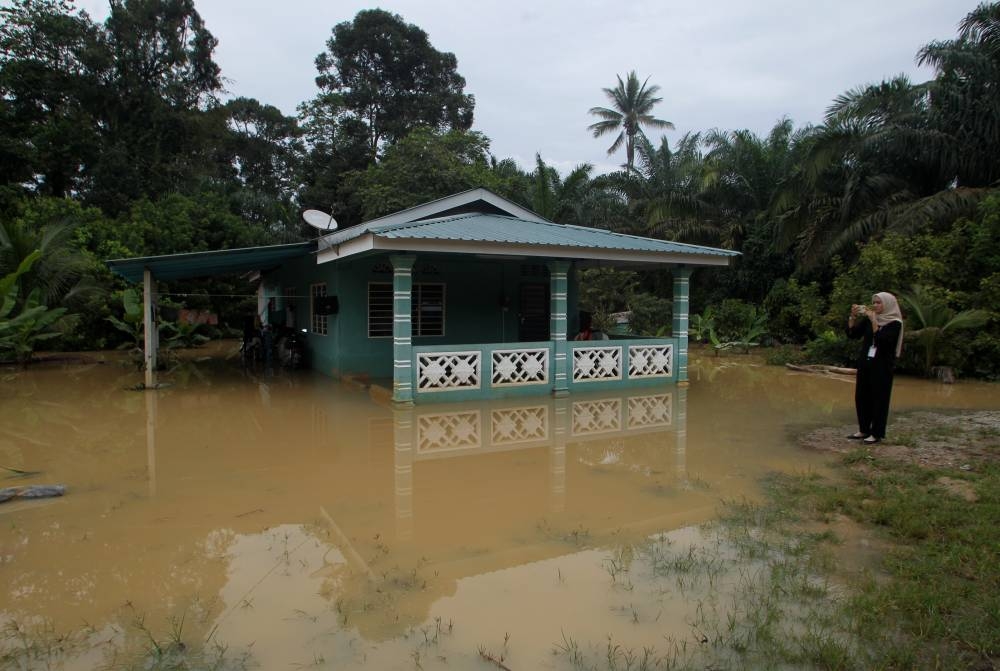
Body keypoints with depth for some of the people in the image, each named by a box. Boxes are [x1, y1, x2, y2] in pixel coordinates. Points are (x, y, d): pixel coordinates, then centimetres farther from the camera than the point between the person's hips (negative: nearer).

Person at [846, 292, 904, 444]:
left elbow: (881, 341, -22)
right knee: (861, 397, 8)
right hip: (865, 364, 6)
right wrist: (853, 316, -9)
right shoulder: (868, 320, 6)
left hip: (882, 367, -6)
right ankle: (864, 430, 19)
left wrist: (874, 321, -23)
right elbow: (852, 334, 3)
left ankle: (876, 433, 6)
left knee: (879, 399, -1)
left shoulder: (895, 324, -9)